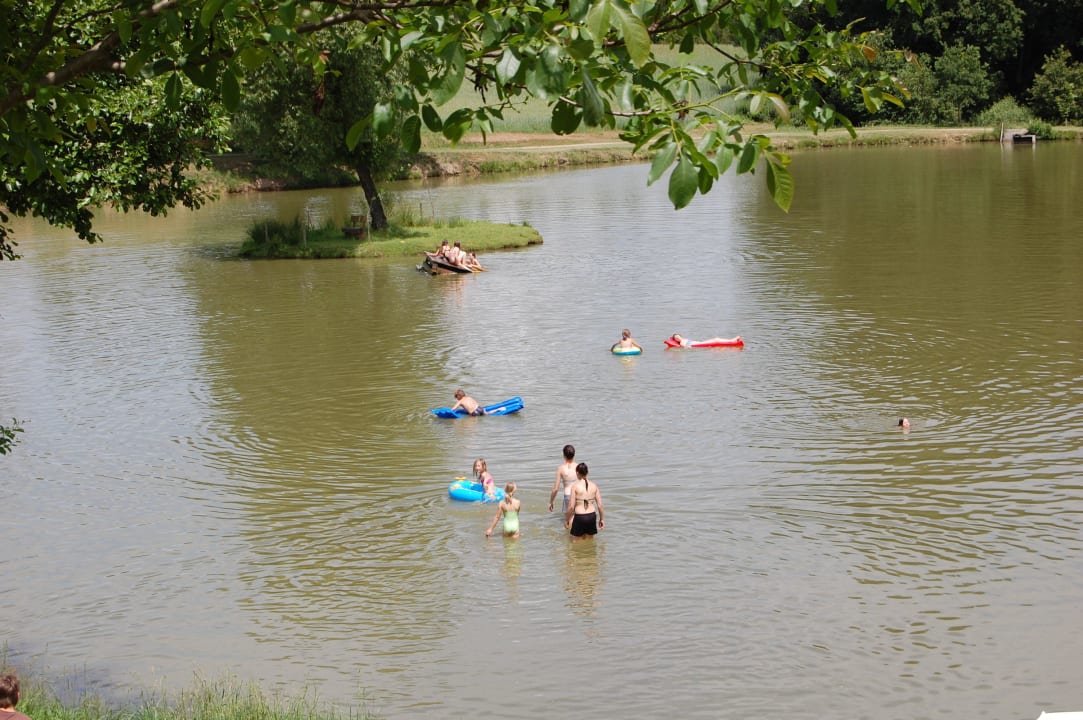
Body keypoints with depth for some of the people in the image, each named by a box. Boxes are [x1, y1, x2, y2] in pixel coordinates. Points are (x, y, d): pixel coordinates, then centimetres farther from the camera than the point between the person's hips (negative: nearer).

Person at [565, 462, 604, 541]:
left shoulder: (575, 486, -10)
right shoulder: (594, 486, 0)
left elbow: (571, 506, -12)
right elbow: (600, 505, 1)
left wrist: (566, 520, 1)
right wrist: (602, 519, 13)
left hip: (579, 517, -4)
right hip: (592, 516, 4)